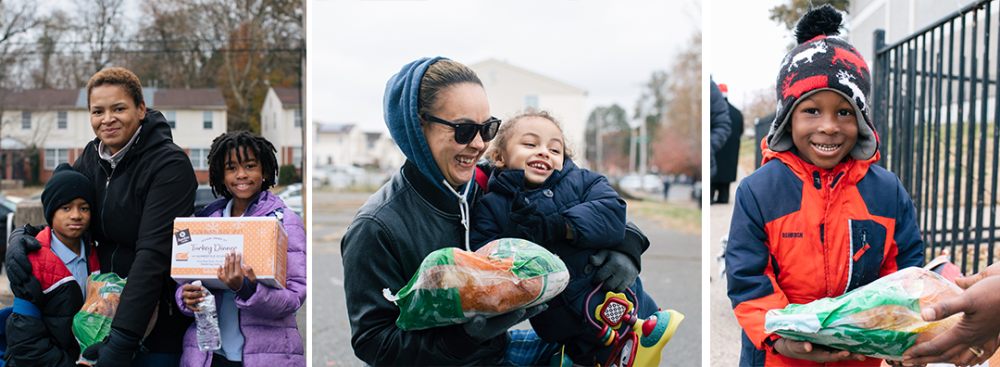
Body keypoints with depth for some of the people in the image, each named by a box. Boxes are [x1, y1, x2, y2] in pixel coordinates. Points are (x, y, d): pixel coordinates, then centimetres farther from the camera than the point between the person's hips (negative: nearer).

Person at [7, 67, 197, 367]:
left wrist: (122, 340, -30)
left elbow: (153, 255, -26)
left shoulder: (170, 164, -19)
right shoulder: (92, 156, 3)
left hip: (157, 316, -6)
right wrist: (22, 234, -11)